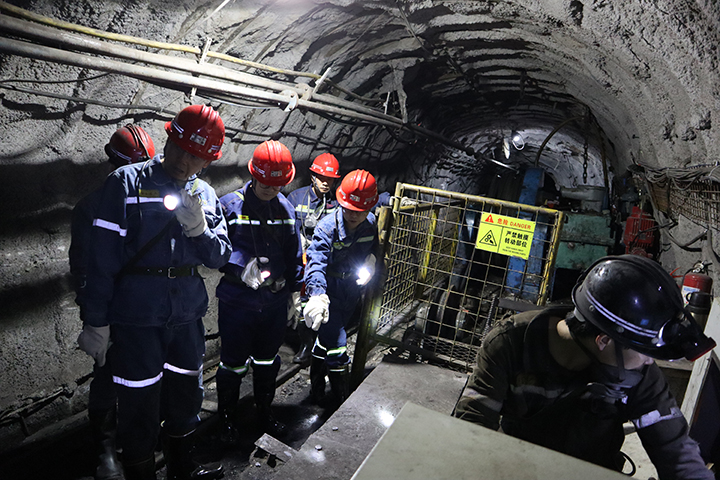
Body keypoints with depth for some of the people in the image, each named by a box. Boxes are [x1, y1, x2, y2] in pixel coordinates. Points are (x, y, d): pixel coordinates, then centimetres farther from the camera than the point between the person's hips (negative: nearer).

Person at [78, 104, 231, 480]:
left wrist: (199, 229, -15)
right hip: (136, 317, -5)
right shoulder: (127, 183, -5)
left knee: (185, 394, 19)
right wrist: (96, 321, -9)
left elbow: (219, 257, 5)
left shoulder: (205, 194, 9)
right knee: (140, 406, 4)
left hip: (187, 314, 5)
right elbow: (103, 257, -8)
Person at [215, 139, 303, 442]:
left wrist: (293, 293, 12)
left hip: (275, 301, 4)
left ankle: (264, 411, 40)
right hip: (237, 301, -4)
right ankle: (227, 419, 29)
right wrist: (241, 269, -24)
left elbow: (294, 256, 11)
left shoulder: (286, 208, 5)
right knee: (233, 365, 8)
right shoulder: (230, 205, -8)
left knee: (268, 361, 19)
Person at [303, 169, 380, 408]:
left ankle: (317, 391, 42)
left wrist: (371, 259, -6)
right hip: (329, 292, -5)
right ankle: (343, 402, 15)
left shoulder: (371, 223, -6)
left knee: (327, 339, 22)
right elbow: (316, 263, -40)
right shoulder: (327, 227, -25)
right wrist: (317, 296, -57)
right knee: (336, 348, -8)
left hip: (352, 293, 6)